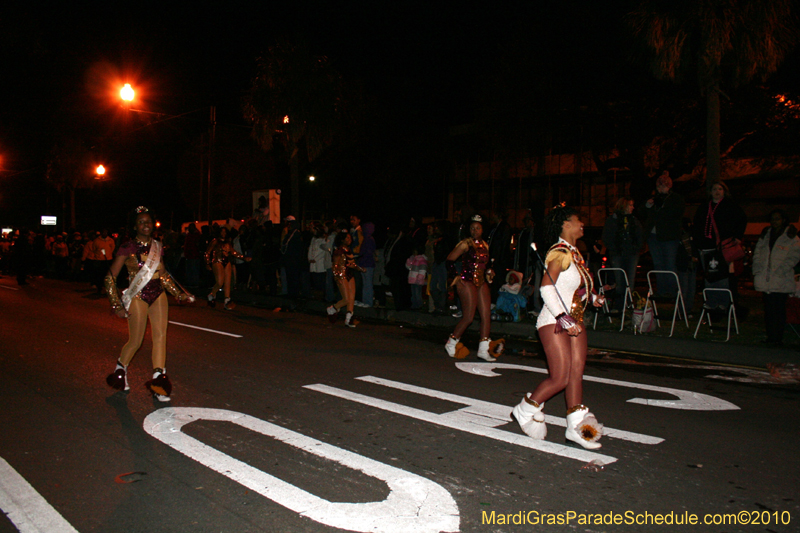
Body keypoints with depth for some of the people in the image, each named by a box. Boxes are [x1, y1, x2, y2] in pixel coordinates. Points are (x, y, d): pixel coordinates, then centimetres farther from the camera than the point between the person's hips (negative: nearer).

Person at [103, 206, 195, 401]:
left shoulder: (157, 247, 9)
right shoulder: (127, 248, -7)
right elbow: (110, 278, -6)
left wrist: (178, 293, 16)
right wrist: (117, 305, -11)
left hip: (158, 295, 4)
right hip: (138, 297, -4)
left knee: (160, 335, -5)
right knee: (135, 341, 2)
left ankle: (158, 380, 0)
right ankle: (120, 371, 30)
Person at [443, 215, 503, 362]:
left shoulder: (485, 245, 14)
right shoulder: (465, 244, -6)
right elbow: (450, 260, -7)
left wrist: (489, 272, 8)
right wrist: (456, 277, -11)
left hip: (482, 283, 7)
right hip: (467, 282, -7)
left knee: (486, 315, 1)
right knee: (468, 317, -9)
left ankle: (483, 349, 7)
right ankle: (451, 344, 9)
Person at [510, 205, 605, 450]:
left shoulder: (574, 253, 14)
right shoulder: (560, 252, -13)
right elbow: (546, 287, -21)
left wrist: (592, 297, 8)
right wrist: (563, 318, -26)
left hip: (574, 322, 9)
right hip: (554, 322, -9)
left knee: (576, 372, 3)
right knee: (560, 378, -8)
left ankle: (576, 425, 10)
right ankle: (525, 410, 12)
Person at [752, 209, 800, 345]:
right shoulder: (765, 236, 17)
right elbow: (757, 254, 17)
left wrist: (780, 271, -15)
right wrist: (757, 271, 3)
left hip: (781, 281, -4)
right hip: (766, 280, 4)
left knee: (779, 310, -5)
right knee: (768, 309, 5)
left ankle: (778, 338, 0)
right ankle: (770, 337, 10)